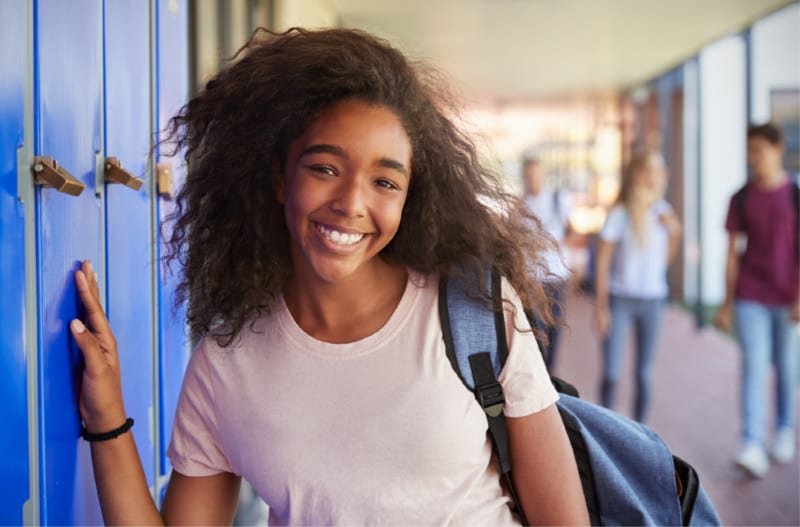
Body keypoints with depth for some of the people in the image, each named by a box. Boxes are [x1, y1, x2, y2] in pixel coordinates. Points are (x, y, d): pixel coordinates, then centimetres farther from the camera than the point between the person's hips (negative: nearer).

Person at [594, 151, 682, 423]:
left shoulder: (663, 211, 5)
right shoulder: (619, 214, -8)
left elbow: (666, 257, 15)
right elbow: (603, 261, -6)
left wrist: (674, 232, -1)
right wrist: (601, 305, -9)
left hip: (653, 298, 4)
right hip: (620, 298, -4)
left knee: (644, 373, 8)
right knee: (611, 373, -3)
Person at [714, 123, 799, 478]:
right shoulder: (741, 198, 4)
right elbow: (732, 252, 7)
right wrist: (727, 303, 6)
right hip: (750, 297, 1)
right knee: (753, 367, -7)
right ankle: (752, 447, -11)